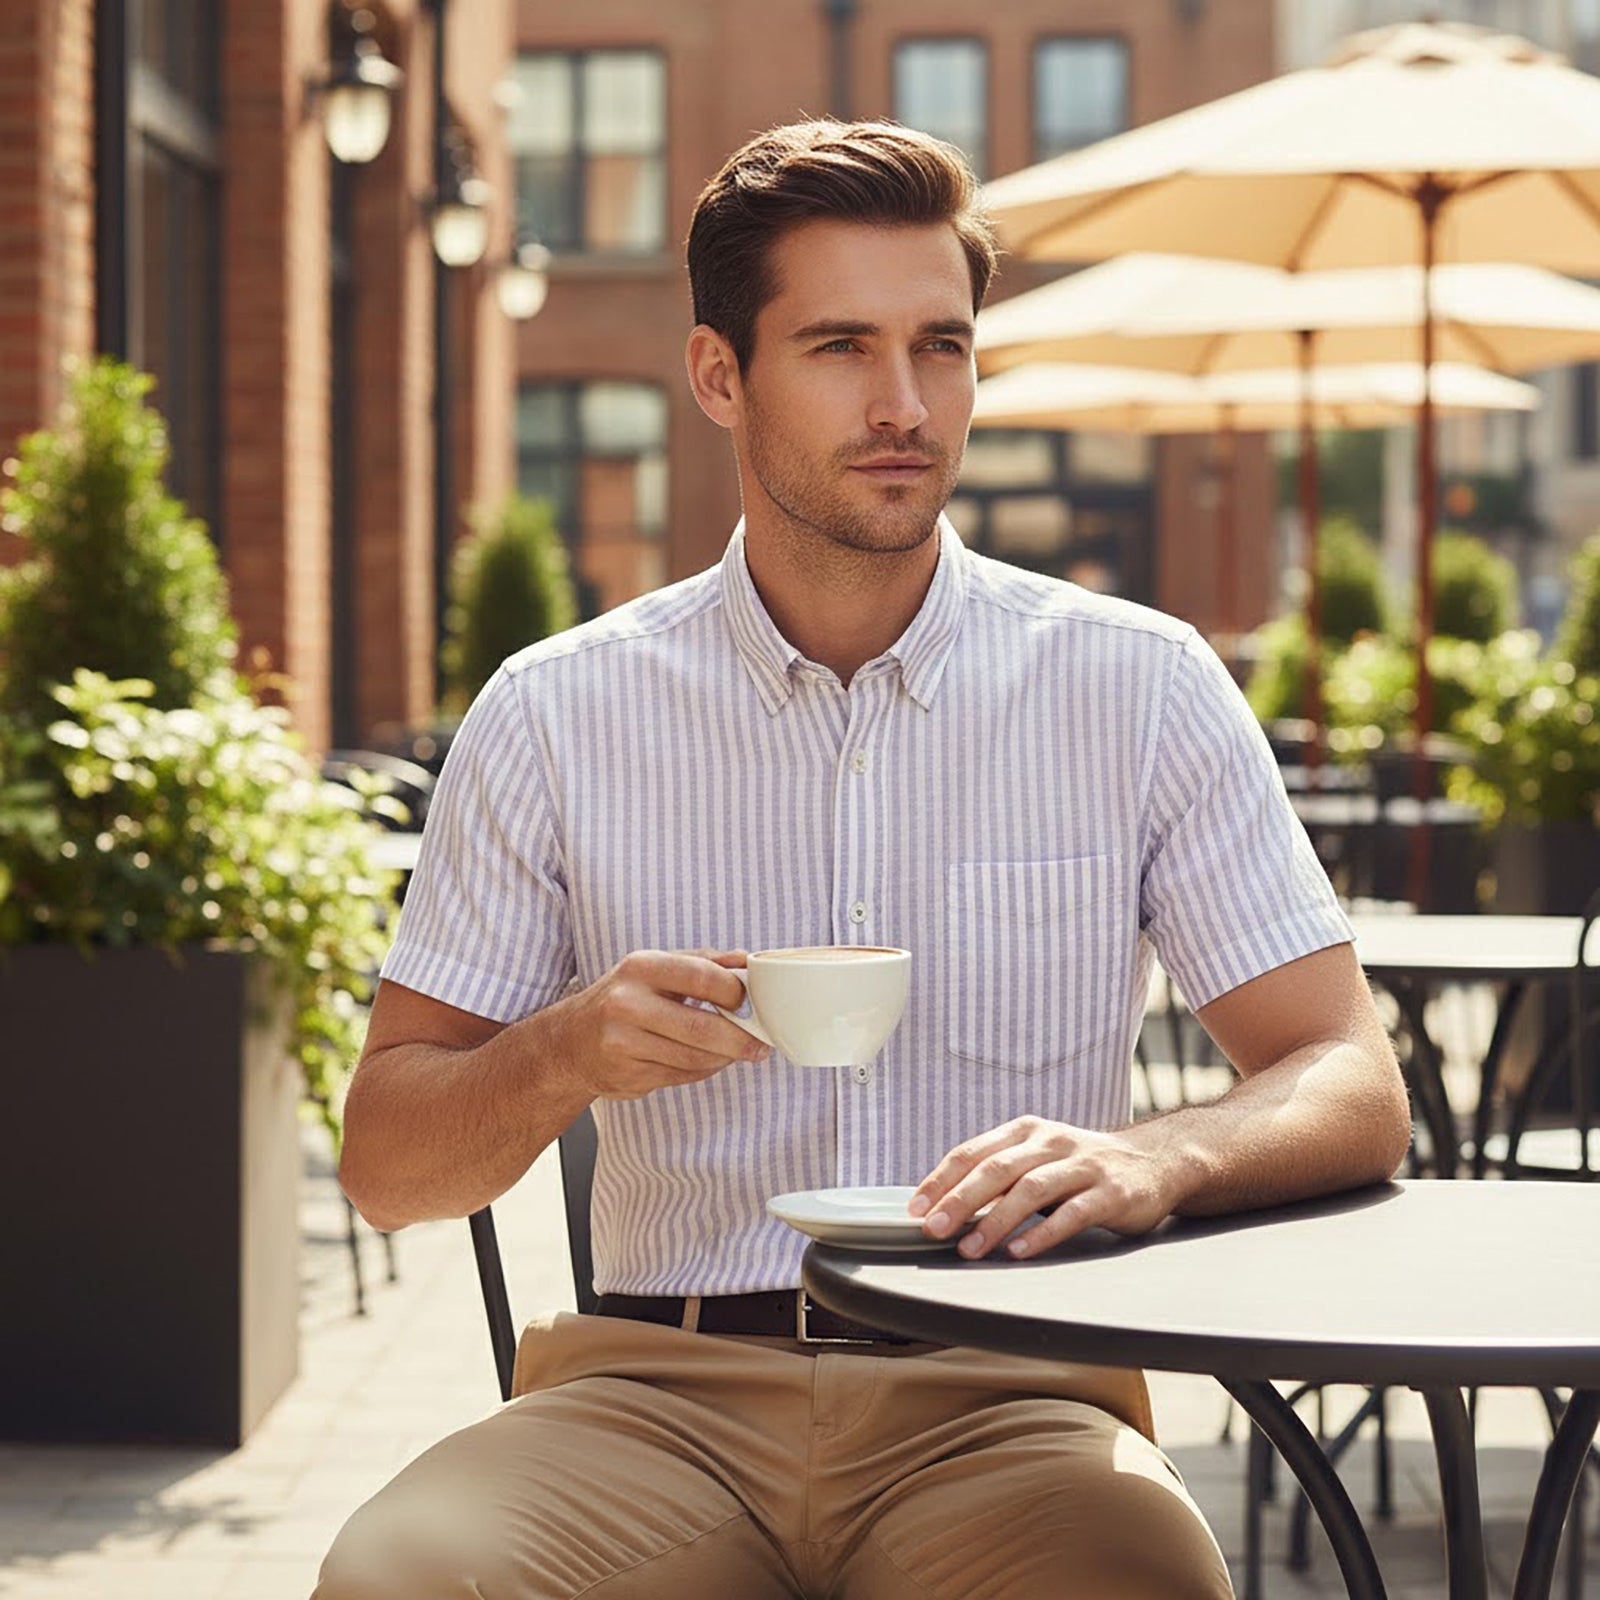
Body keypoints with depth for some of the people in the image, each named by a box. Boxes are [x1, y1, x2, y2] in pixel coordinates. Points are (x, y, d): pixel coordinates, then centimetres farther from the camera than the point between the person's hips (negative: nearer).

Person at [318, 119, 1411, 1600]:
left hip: (1006, 1396, 0)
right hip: (663, 1391, 1)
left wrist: (1152, 1160, -19)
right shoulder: (556, 715, 7)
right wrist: (563, 1057, -14)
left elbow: (1354, 1087, 4)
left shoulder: (1142, 689, 6)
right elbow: (387, 1165, 9)